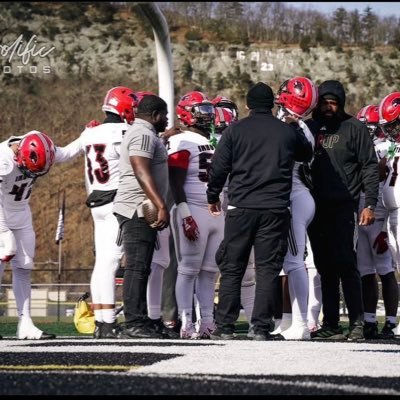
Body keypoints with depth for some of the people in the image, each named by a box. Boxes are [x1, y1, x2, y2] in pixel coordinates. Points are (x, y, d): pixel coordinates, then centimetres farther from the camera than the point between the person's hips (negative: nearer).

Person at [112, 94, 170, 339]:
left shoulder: (143, 134, 22)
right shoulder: (143, 135, -11)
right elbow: (142, 173, -21)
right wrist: (161, 206, -26)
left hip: (141, 212, 11)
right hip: (138, 210, -11)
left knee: (141, 268, 10)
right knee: (137, 268, -12)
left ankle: (139, 323, 12)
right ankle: (135, 324, -14)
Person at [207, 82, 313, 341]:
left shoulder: (235, 130, 1)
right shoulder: (288, 131, 5)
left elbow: (219, 167, 2)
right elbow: (307, 155, 24)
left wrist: (213, 197, 17)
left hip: (241, 208, 0)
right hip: (276, 210, 0)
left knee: (232, 268, 7)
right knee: (268, 269, 3)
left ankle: (225, 327, 5)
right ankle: (262, 327, -1)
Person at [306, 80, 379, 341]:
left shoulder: (354, 128, 2)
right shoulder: (310, 128, 14)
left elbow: (370, 167, 0)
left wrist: (370, 204, -8)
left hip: (345, 206, -4)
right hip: (317, 208, 5)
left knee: (346, 265, -10)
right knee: (325, 268, 6)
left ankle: (357, 324, -9)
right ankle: (331, 324, 10)